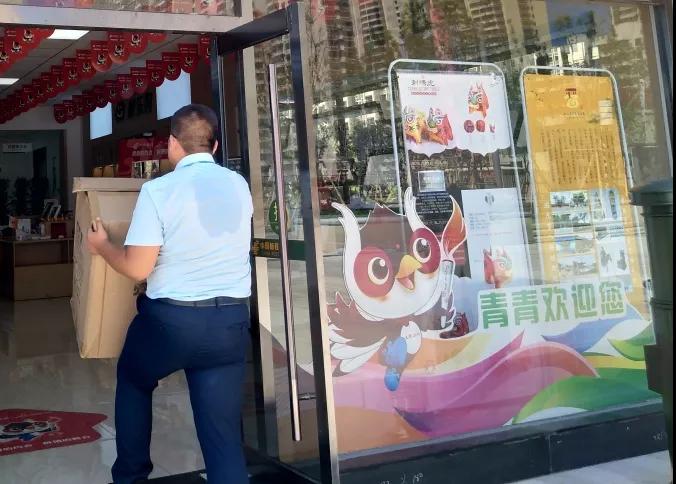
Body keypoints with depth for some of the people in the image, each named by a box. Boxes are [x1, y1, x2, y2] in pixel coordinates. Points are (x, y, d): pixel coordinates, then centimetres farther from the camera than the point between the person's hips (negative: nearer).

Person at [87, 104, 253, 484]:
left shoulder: (158, 190, -10)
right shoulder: (239, 185, 5)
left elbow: (137, 268, -12)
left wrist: (102, 245, 7)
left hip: (171, 319, -3)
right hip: (231, 320, 3)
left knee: (133, 380, 29)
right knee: (223, 432, 6)